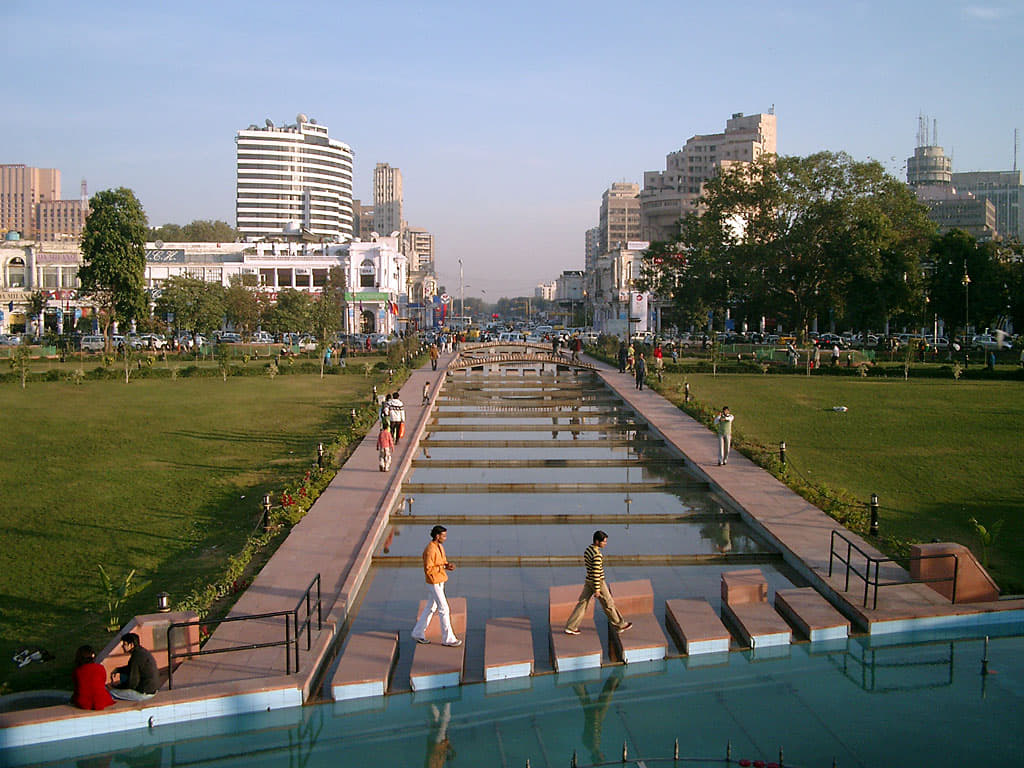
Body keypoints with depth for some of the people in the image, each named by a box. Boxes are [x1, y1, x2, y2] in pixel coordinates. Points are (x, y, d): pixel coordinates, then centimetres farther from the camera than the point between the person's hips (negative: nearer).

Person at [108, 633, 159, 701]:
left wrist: (116, 687, -6)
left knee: (110, 692, -5)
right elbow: (130, 668, 26)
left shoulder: (136, 658, -22)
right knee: (123, 675, 24)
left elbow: (132, 684, -20)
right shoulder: (143, 651, 7)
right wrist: (118, 670, 11)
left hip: (144, 694, -10)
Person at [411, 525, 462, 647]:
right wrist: (444, 567, -25)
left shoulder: (440, 546, 7)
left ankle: (418, 633, 26)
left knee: (430, 608, 16)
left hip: (440, 582, 9)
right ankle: (447, 639, 5)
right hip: (434, 583, -9)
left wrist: (448, 564, -6)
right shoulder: (430, 550, -23)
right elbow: (428, 570, -23)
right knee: (444, 609, -4)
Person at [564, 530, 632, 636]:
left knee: (582, 603, 10)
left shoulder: (587, 550, 5)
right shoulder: (597, 555, -24)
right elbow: (596, 572, -24)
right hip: (598, 582, -8)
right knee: (608, 604, 8)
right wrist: (597, 589, -20)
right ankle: (619, 625, 23)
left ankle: (571, 627, 9)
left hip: (588, 581, 8)